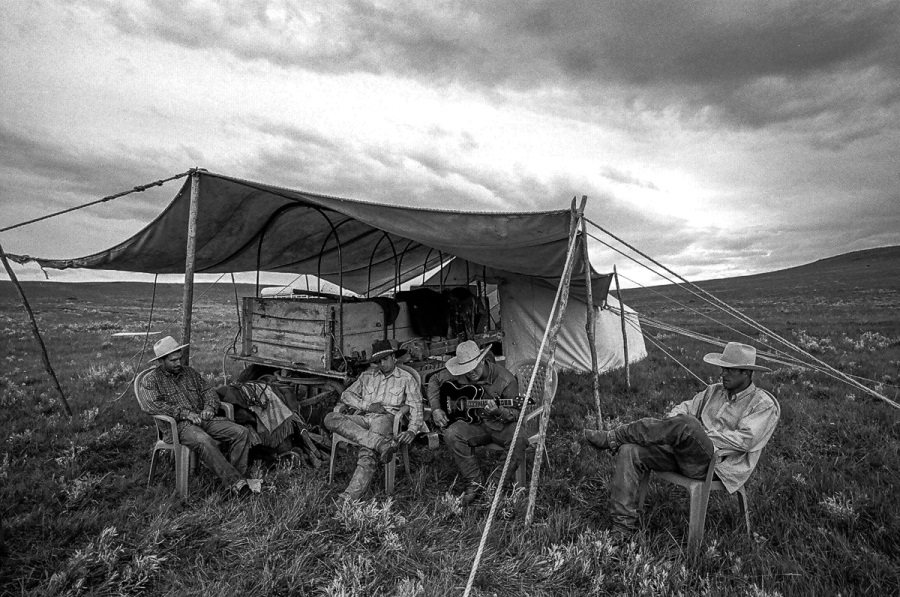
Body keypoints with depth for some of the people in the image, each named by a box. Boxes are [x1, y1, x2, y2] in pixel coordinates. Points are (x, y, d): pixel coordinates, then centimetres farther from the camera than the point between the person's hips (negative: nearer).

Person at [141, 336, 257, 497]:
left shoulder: (190, 372, 21)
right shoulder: (151, 380, 5)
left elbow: (208, 391, 18)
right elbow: (154, 406, -10)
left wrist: (209, 407, -5)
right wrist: (186, 413, -18)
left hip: (203, 418, 6)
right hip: (179, 424, -5)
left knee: (241, 432, -17)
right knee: (204, 441, -38)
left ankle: (238, 477, -18)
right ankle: (234, 483, -36)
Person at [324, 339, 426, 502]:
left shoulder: (406, 378, 12)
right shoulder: (367, 375, 23)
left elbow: (416, 407, 2)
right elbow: (346, 394, 15)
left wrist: (412, 430, -18)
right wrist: (367, 405, -3)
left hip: (386, 419, -4)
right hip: (364, 418, 4)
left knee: (367, 453, -34)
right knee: (331, 418, -26)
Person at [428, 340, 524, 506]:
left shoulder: (505, 380, -17)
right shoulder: (458, 374, -6)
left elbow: (516, 413, -11)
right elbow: (434, 380, 9)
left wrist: (498, 412, -34)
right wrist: (436, 409, -2)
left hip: (500, 425, -3)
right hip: (474, 424, 3)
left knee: (520, 440, -34)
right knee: (452, 433, -27)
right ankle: (474, 482, -11)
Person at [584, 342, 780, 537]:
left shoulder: (764, 405, 0)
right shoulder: (714, 391, 19)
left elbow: (744, 440, -13)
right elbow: (685, 408, 20)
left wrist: (699, 434, -15)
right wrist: (668, 427, -2)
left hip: (715, 465, -6)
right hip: (683, 454, 7)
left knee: (687, 424, -37)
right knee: (629, 451, -17)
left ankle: (614, 438, -20)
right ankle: (622, 528, -17)